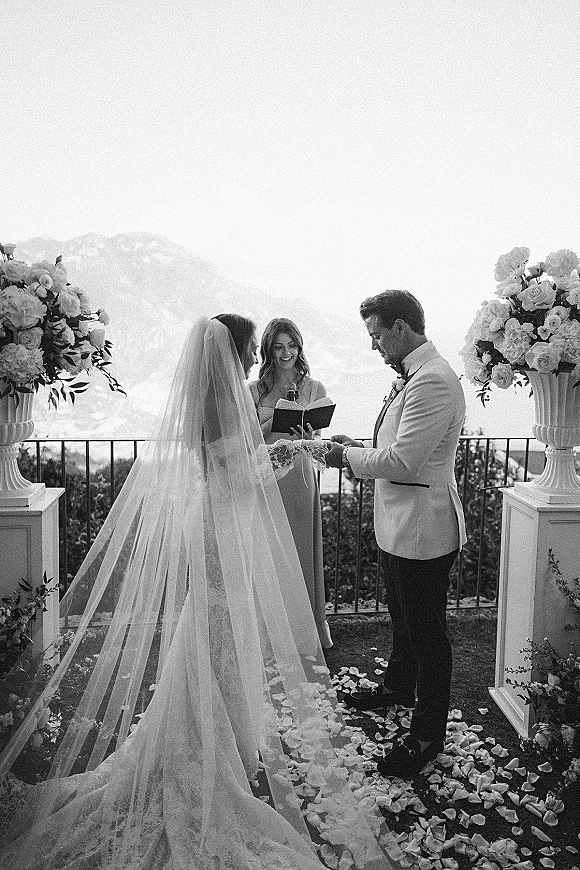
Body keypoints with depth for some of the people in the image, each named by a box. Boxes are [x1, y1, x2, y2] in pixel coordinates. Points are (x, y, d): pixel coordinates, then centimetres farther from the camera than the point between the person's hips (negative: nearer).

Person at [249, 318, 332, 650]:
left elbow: (317, 439, 6)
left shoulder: (314, 389, 4)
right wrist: (274, 421, -15)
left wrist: (308, 436, -17)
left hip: (299, 476, 0)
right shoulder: (255, 390, 3)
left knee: (302, 547, 8)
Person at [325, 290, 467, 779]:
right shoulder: (412, 376, 11)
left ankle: (429, 734, 22)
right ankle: (399, 687, 48)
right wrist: (359, 447, 5)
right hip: (400, 524, 10)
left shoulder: (433, 381, -23)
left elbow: (402, 462, -26)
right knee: (402, 617, 26)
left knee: (426, 630, 5)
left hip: (423, 529, -10)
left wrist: (347, 457, -14)